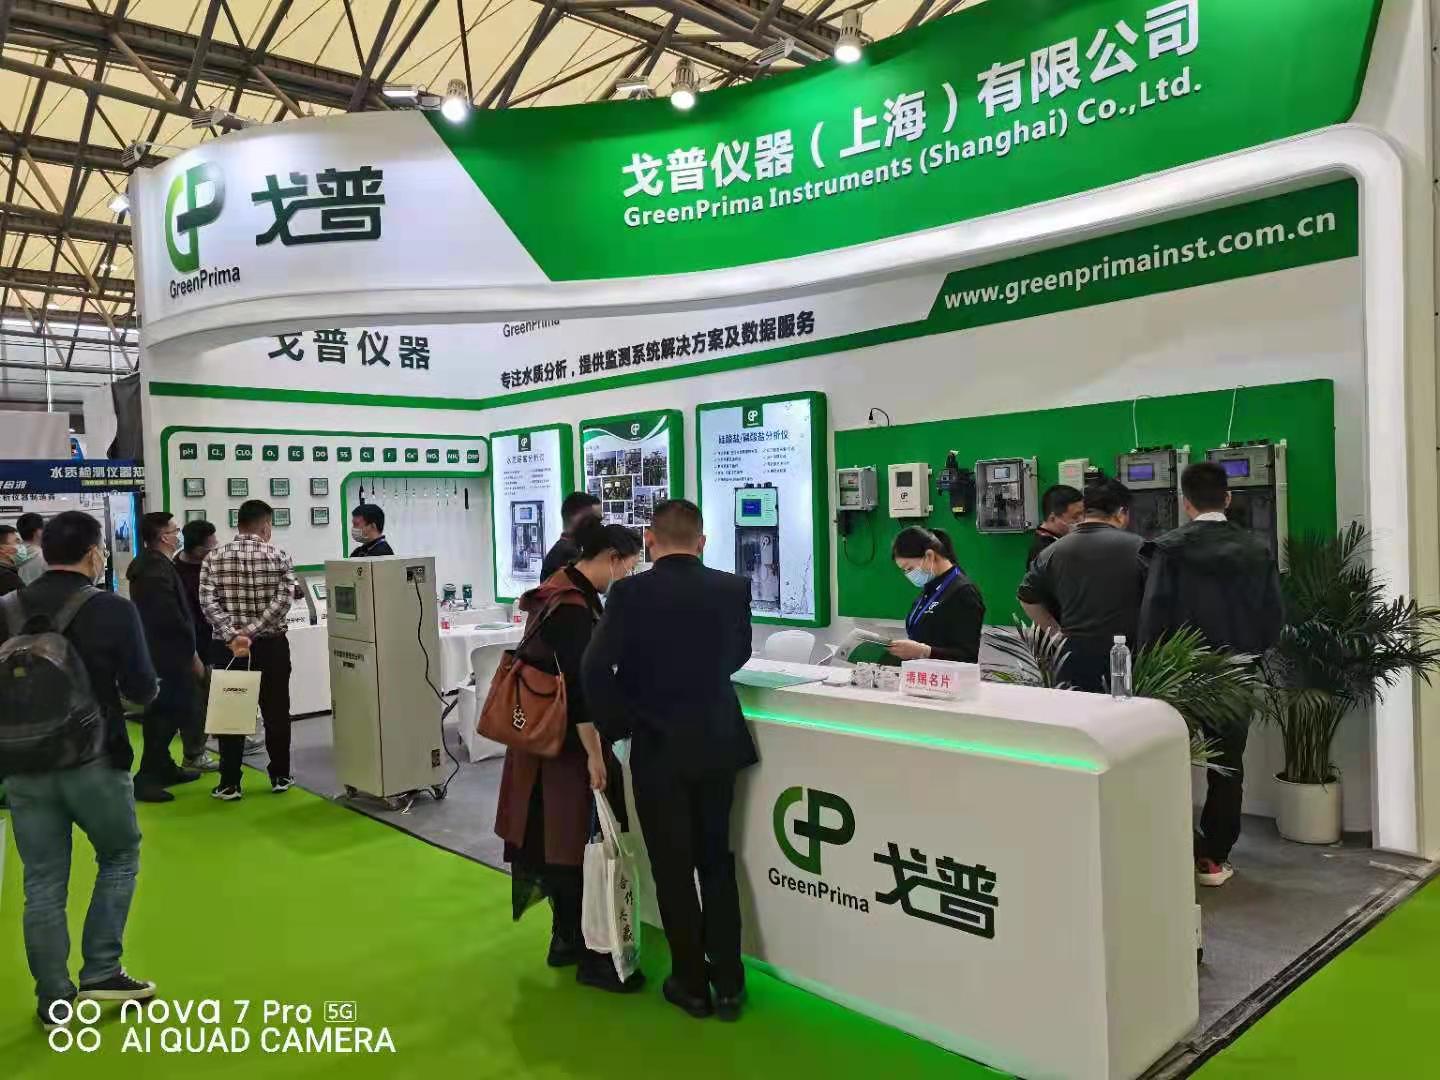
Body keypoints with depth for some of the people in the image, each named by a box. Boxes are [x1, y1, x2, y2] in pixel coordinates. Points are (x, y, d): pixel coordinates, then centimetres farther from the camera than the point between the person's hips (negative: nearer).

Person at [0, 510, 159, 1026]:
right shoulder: (114, 610, -12)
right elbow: (142, 690, -8)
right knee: (119, 857, 18)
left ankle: (54, 1000, 19)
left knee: (43, 883, 11)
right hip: (95, 761, -4)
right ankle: (101, 971, 16)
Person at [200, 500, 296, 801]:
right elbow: (283, 599, -15)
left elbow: (207, 602, -10)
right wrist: (252, 631, -17)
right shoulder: (279, 556, -3)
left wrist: (233, 635, -16)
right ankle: (280, 776, 18)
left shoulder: (214, 557, 1)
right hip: (271, 646, -1)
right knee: (276, 712, 10)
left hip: (228, 646, 1)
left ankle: (230, 784, 10)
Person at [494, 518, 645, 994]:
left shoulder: (565, 590, 9)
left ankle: (566, 939, 30)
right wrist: (594, 756, -20)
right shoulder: (573, 607, -22)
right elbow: (579, 686, -24)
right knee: (578, 844, 0)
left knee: (559, 840, 17)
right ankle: (592, 958, 11)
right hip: (563, 743, -10)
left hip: (549, 737, 10)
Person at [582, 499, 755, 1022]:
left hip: (656, 747, -3)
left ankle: (692, 984, 23)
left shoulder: (629, 593, -14)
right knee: (717, 861, 17)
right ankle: (729, 983, 24)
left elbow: (596, 668, -20)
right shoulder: (733, 588, -5)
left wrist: (614, 726, -5)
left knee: (673, 869, 11)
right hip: (717, 742, 3)